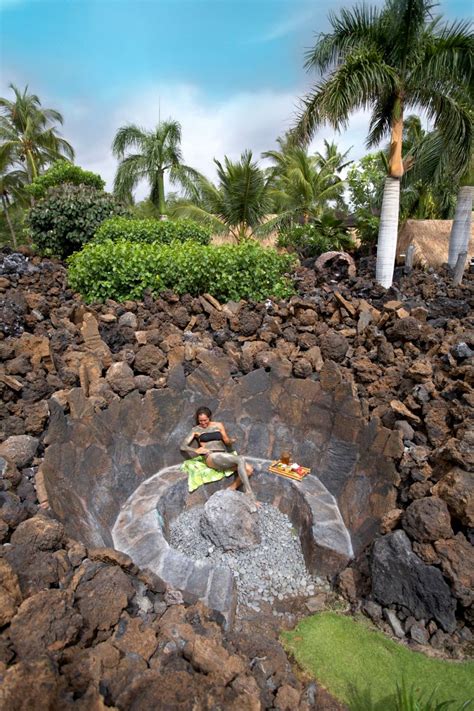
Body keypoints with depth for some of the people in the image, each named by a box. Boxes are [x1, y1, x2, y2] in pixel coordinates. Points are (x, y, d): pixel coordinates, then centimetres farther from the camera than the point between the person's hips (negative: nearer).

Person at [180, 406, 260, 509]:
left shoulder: (218, 425, 19)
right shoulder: (196, 430, 12)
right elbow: (182, 446, 7)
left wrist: (231, 441, -5)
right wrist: (196, 451, -9)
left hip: (225, 457, 5)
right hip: (212, 457, -5)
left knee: (249, 469, -19)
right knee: (240, 459, -31)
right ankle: (250, 496, -32)